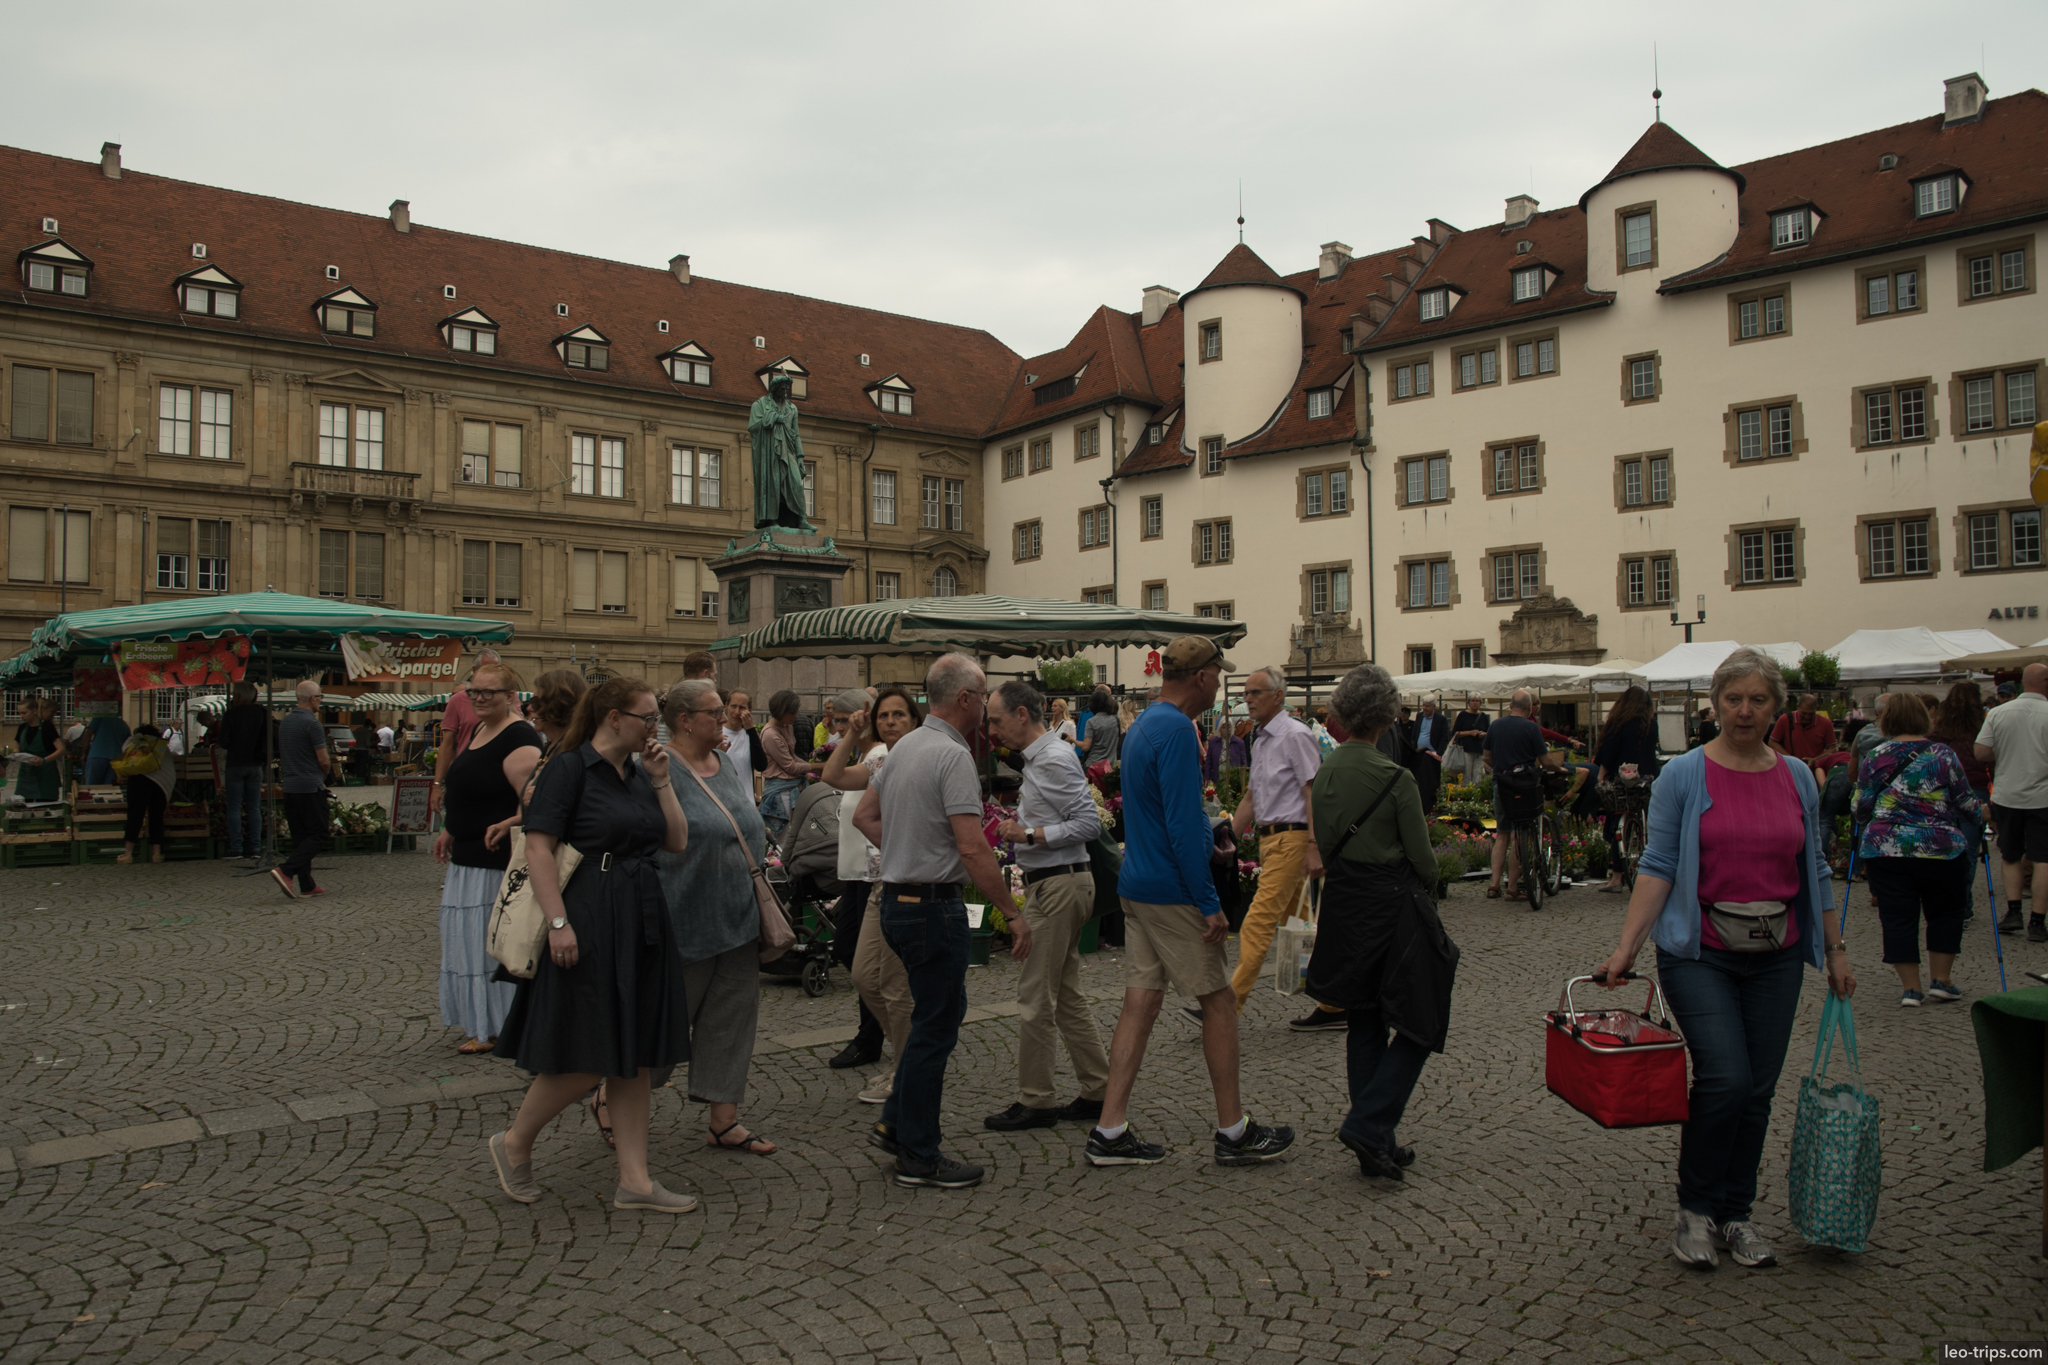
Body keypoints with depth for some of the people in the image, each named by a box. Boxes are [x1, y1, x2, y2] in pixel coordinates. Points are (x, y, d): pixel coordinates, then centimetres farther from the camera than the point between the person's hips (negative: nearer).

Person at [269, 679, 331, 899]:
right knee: (317, 836, -3)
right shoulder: (312, 724, -14)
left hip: (289, 787, 8)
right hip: (311, 788, -8)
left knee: (300, 837, 10)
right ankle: (286, 871, -18)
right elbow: (324, 761, -13)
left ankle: (307, 885, 11)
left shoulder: (285, 721, 11)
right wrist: (323, 777, 8)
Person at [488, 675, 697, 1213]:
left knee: (633, 1057, 8)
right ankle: (514, 1144, 22)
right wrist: (558, 921, -21)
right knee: (585, 1058, -2)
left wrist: (661, 782, 4)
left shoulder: (639, 776, 13)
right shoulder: (570, 768, -9)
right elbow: (538, 849, -15)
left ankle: (634, 1180, 14)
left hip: (642, 923, 8)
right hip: (590, 924, -8)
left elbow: (677, 842, 12)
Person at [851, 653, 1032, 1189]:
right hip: (934, 907, -10)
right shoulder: (953, 755, -19)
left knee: (945, 1008, 21)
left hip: (898, 898, 10)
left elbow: (864, 814, 19)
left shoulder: (905, 745, 10)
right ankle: (918, 1156, 11)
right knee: (934, 1028, 1)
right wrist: (1013, 914, -18)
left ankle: (896, 1123, 25)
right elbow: (972, 848, -24)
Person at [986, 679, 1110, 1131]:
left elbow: (1088, 822, -21)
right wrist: (1020, 828, 11)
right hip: (1050, 883, 11)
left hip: (1058, 885, -11)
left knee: (1035, 998, -3)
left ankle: (1035, 1101, 7)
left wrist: (1029, 835, -21)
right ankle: (1097, 1091, 20)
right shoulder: (1039, 757, 15)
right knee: (1066, 996, 14)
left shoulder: (1054, 759, -16)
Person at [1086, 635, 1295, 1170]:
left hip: (1136, 886, 9)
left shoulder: (1141, 726, 14)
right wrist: (1210, 904, -19)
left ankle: (1110, 1131, 10)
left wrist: (1209, 835, 27)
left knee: (1141, 1004, 9)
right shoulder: (1176, 731, -17)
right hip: (1172, 892, -9)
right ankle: (1234, 1133, 13)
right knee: (1219, 1001, 3)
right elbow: (1183, 825, -21)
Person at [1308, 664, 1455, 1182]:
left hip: (1342, 903, 6)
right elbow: (1422, 858, -10)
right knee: (1418, 1024, 7)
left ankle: (1375, 1147, 20)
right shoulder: (1396, 780, -17)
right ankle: (1369, 1124, -4)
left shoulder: (1324, 773, 1)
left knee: (1365, 1024, 14)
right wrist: (1429, 898, 9)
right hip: (1393, 905, -6)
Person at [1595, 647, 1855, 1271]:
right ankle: (1695, 1208, 8)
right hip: (1700, 952, -4)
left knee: (1758, 1090, 7)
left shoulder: (1797, 779, 7)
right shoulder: (1684, 775, -5)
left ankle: (1736, 1212, 23)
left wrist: (1836, 949, 14)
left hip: (1775, 955, 4)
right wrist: (1626, 946, -13)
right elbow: (1659, 865, -6)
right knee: (1725, 1078, -12)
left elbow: (1814, 870, 15)